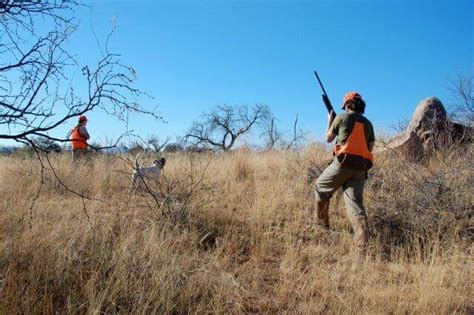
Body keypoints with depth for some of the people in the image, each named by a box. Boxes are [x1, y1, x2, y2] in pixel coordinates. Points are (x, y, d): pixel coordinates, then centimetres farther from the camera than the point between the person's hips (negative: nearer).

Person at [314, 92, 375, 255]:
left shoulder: (342, 117, 4)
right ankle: (362, 246, -12)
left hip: (343, 162, -5)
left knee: (321, 187, 19)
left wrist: (330, 121, 30)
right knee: (355, 203, -1)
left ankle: (321, 223, 25)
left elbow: (329, 138, 15)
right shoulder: (368, 123, 19)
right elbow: (370, 147, 20)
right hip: (361, 168, 5)